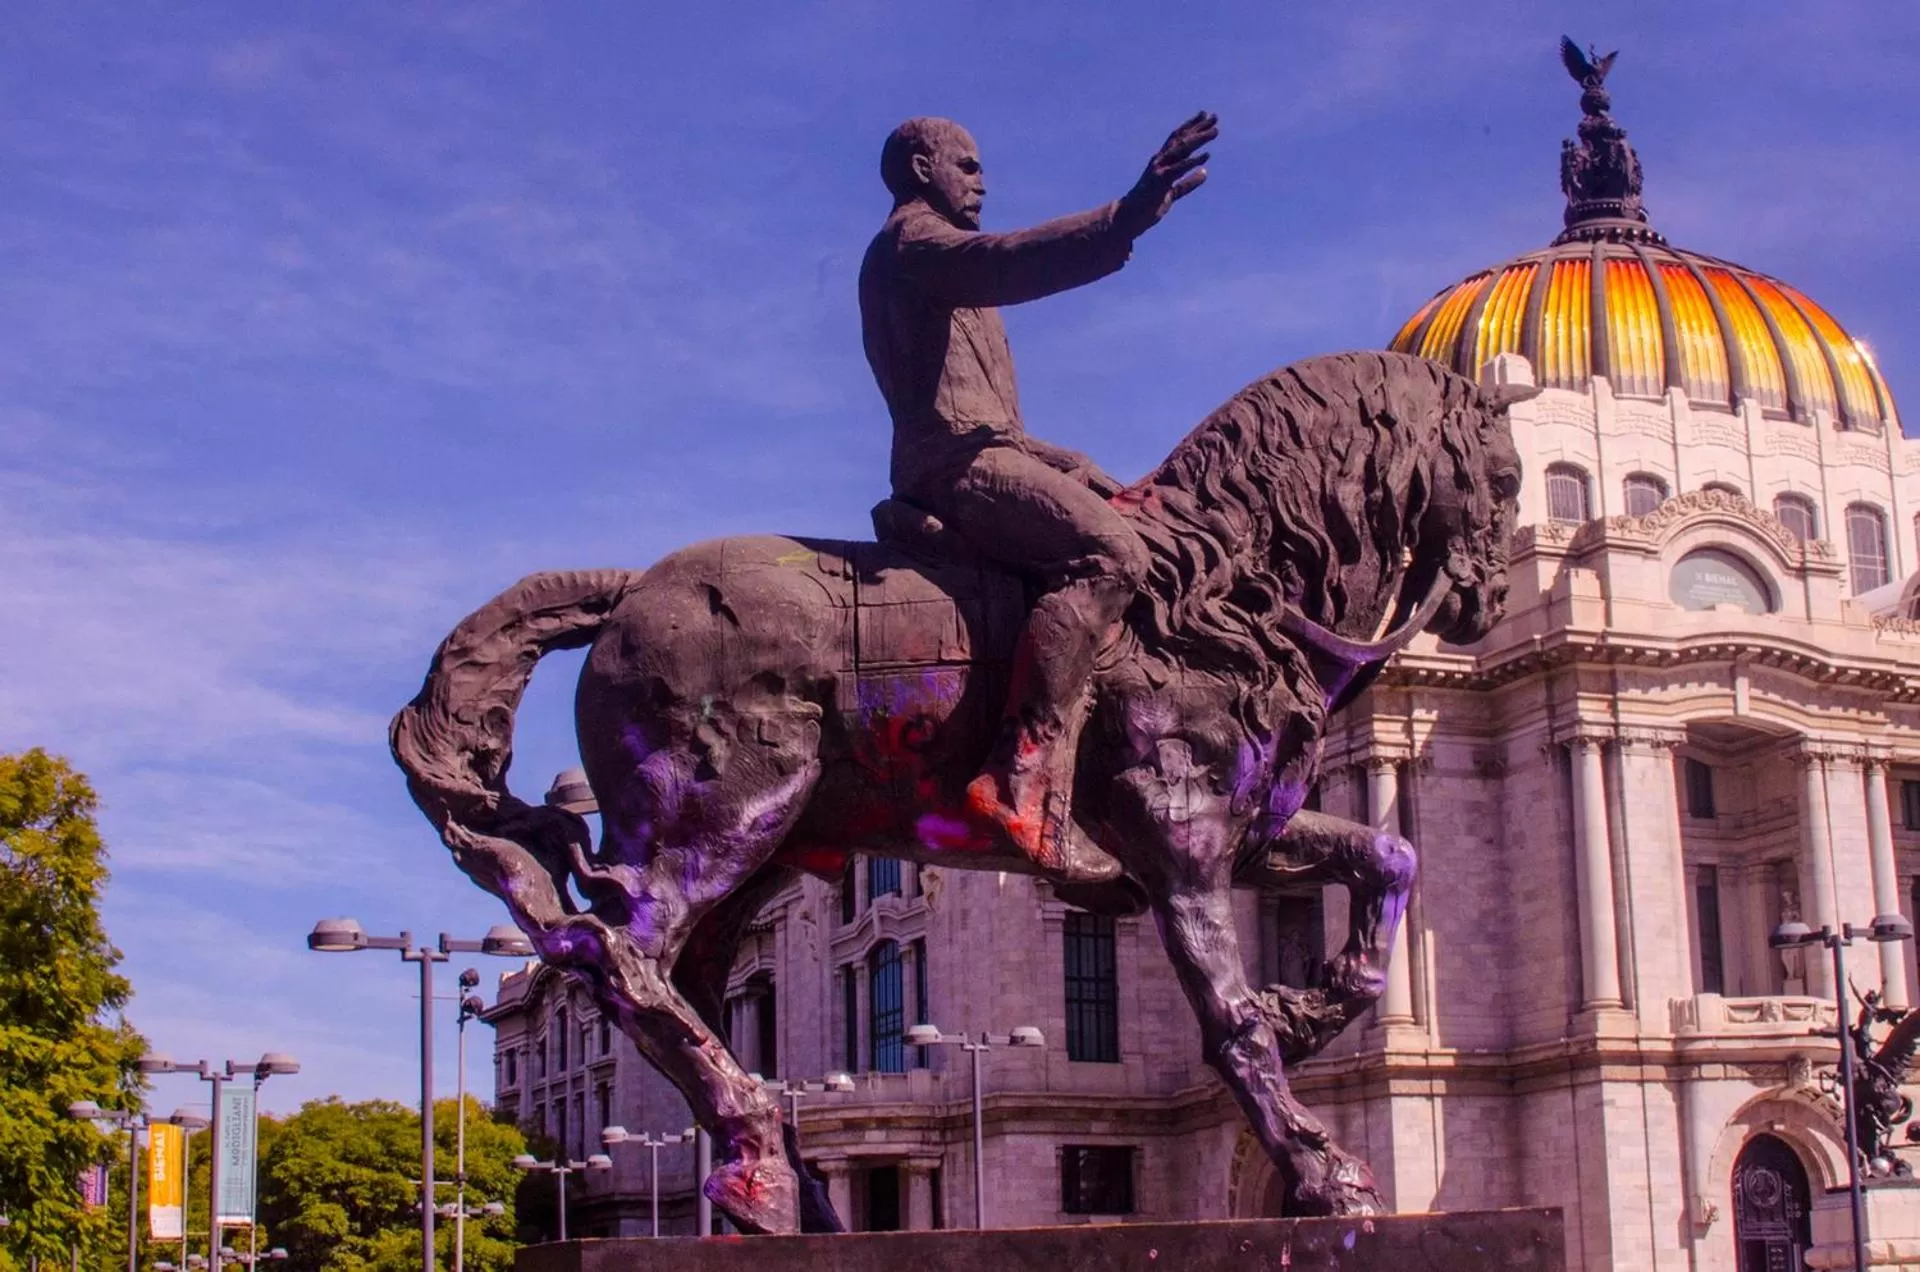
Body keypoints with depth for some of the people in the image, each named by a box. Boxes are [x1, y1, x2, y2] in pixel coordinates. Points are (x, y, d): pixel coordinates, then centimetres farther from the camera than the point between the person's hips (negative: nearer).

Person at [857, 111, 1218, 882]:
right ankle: (1019, 778, -37)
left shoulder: (933, 258, 31)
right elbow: (1004, 262, -25)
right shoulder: (912, 241, -2)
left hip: (980, 456, 11)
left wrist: (1071, 465, 26)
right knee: (1109, 554, -28)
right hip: (961, 464, -11)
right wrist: (1128, 217, -35)